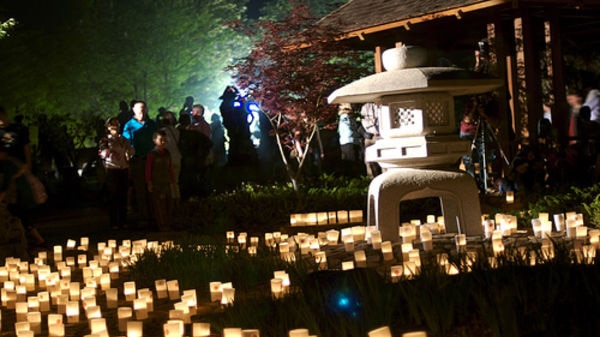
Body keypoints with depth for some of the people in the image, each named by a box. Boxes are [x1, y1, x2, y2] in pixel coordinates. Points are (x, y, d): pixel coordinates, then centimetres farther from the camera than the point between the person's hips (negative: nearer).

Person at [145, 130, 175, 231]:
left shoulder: (167, 154, 8)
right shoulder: (152, 154, -7)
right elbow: (148, 170, -7)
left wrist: (172, 181, 12)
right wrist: (149, 183, -10)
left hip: (167, 183, 5)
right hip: (156, 184, -5)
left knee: (168, 204, 8)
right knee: (158, 205, -3)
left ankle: (169, 224, 18)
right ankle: (161, 225, 2)